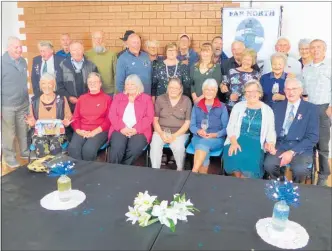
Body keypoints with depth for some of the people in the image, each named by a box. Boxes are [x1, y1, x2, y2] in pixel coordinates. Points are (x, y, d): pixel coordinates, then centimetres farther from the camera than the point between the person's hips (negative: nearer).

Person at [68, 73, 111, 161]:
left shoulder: (107, 98, 7)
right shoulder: (81, 98, 20)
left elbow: (109, 119, -1)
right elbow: (76, 117, 16)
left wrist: (94, 132, -12)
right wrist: (78, 130, -5)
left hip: (99, 131, -3)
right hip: (82, 132, 3)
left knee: (88, 149, -32)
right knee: (72, 148, -29)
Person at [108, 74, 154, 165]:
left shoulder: (146, 98, 14)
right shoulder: (118, 97, 20)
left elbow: (149, 117, 3)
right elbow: (112, 115, 8)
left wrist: (136, 129, -12)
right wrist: (122, 128, -11)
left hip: (139, 131, -1)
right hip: (120, 130, 1)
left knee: (134, 149, -31)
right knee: (117, 148, -30)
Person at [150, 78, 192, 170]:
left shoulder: (186, 101, 2)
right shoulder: (160, 99, 7)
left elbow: (187, 122, -2)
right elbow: (155, 119, 5)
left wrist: (175, 135, -14)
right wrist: (161, 134, -12)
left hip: (179, 132, -1)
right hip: (161, 131, 1)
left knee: (178, 147, -31)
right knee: (155, 145, -29)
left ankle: (180, 170, -6)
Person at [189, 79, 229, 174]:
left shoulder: (222, 107, 9)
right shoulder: (196, 107, 15)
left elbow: (226, 128, 3)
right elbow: (192, 125, 8)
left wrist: (215, 134, -16)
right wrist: (198, 131, -15)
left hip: (216, 139, -1)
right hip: (198, 138, 2)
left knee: (203, 144, -35)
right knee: (204, 148, -33)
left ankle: (193, 173, -37)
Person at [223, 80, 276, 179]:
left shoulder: (267, 110, 9)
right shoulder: (238, 106, 9)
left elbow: (271, 131, 8)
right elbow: (230, 127, 3)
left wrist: (270, 143, -14)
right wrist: (234, 142, -15)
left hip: (256, 143, 0)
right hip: (237, 140, 0)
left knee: (251, 160, -31)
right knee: (234, 157, -31)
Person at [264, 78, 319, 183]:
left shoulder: (311, 108, 2)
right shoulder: (277, 107, 12)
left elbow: (313, 136, -5)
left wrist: (292, 152, -16)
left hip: (301, 149, -2)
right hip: (280, 146, 2)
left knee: (300, 169, -32)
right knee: (268, 164, -28)